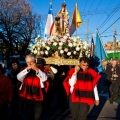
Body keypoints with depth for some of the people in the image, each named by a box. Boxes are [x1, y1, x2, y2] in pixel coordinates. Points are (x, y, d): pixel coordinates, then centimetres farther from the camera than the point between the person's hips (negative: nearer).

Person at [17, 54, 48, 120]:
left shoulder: (40, 69, -5)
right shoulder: (25, 70, 3)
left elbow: (44, 78, -20)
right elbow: (18, 77, -14)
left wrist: (37, 70, -31)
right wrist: (27, 69, -23)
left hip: (38, 97, -3)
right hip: (28, 98, 4)